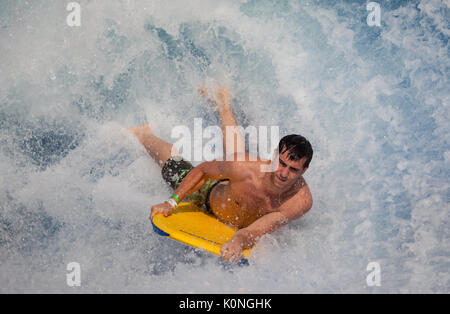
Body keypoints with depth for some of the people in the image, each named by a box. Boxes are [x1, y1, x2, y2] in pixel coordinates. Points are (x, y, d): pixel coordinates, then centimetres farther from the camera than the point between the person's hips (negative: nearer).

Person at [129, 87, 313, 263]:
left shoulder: (302, 202, -43)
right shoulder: (244, 167, -46)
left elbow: (254, 232, -48)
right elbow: (202, 170, -26)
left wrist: (238, 241, -70)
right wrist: (172, 202, -34)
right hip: (211, 194, -3)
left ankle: (224, 105, 57)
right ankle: (143, 134, 54)